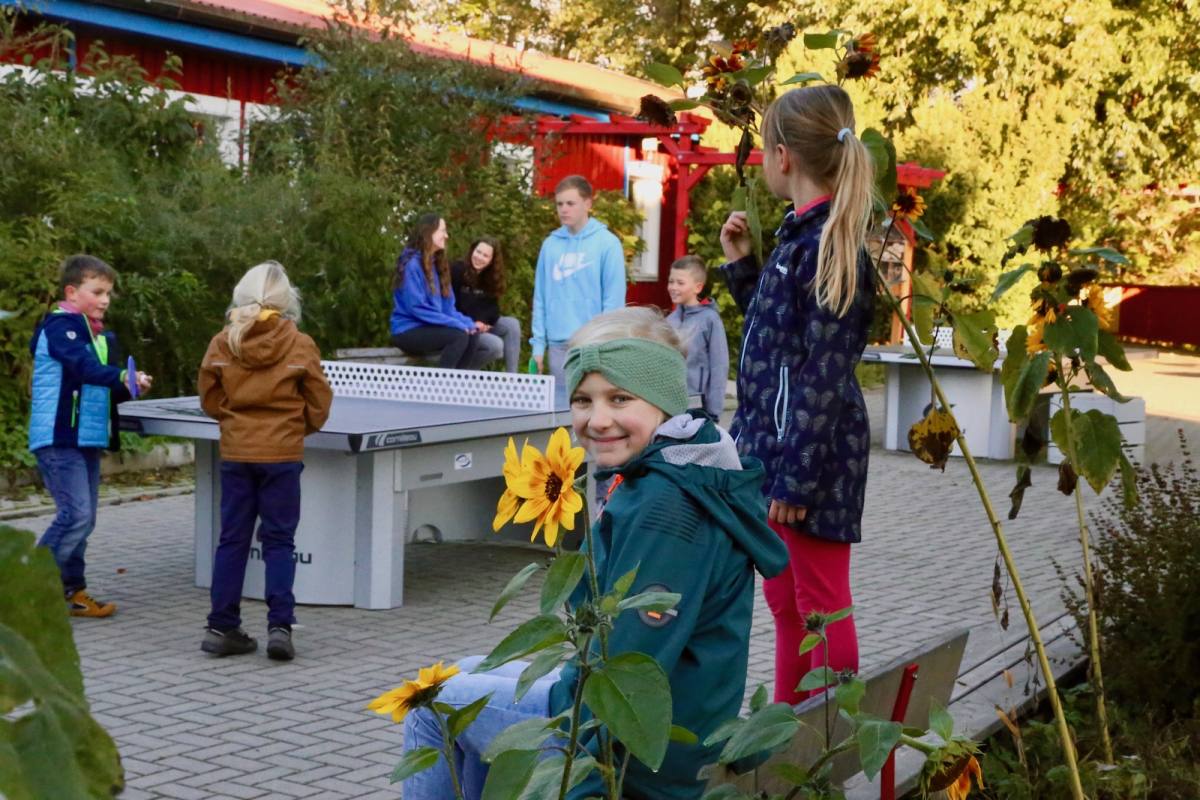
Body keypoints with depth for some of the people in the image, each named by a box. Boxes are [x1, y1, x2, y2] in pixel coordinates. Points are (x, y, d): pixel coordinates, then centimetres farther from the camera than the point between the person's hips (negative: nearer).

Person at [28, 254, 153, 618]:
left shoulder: (99, 335, 17)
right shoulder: (60, 326, -10)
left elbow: (105, 387, 18)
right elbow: (83, 366, -26)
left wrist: (130, 385, -2)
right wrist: (124, 378, -38)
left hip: (87, 438, 9)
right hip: (60, 438, -9)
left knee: (83, 518, 11)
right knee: (75, 515, -14)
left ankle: (73, 591, 18)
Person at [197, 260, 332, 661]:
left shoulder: (222, 343, -4)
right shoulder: (300, 345, -9)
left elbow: (210, 402, 5)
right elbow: (318, 406, 0)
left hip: (236, 454, 2)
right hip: (282, 455, -2)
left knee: (232, 540, 9)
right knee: (279, 541, 5)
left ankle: (222, 627, 12)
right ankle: (279, 625, -2)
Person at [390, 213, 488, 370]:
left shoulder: (436, 264, 14)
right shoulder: (411, 264, -13)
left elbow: (447, 306, 11)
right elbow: (417, 308, -20)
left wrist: (469, 323, -7)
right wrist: (458, 324, -21)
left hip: (428, 328, 8)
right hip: (408, 332, -8)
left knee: (472, 335, -13)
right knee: (459, 335, -26)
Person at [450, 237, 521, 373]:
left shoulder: (490, 278, 9)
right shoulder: (456, 270, -11)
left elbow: (492, 308, 2)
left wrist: (481, 322, -20)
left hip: (481, 326, 7)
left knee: (512, 324, -14)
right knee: (495, 345, -26)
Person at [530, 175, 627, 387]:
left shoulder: (607, 243, -4)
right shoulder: (550, 245, 10)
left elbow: (614, 301, -7)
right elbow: (540, 299, 11)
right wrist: (539, 343, 5)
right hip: (557, 346, 4)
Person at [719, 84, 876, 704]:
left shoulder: (828, 246, -17)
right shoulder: (801, 235, 11)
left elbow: (825, 374, -19)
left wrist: (797, 477, -20)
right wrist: (740, 264, 13)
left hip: (814, 455, -10)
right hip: (777, 446, 10)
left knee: (820, 605, 0)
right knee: (784, 600, 17)